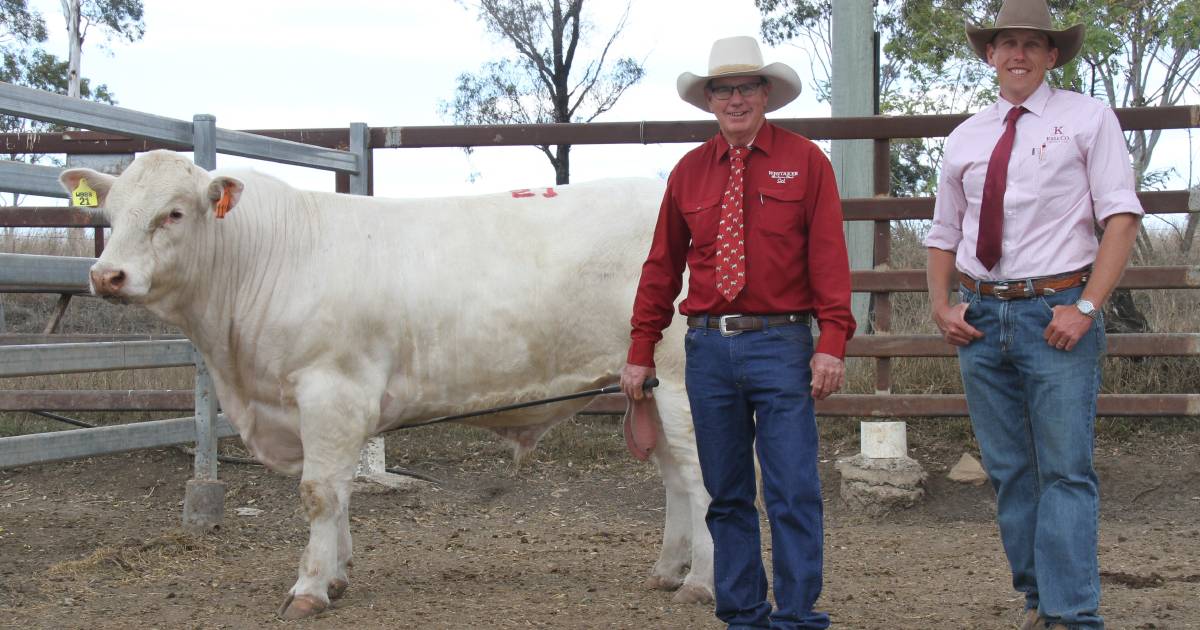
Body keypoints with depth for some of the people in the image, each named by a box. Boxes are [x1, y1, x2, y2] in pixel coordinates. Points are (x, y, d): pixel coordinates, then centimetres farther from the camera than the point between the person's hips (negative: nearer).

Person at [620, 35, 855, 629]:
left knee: (794, 492, -5)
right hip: (707, 346, 3)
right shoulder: (689, 172, 11)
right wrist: (641, 351, 11)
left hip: (780, 344, -3)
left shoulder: (804, 161, 2)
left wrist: (832, 341, -13)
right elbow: (661, 265, 14)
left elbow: (828, 255, -3)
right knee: (727, 496, 9)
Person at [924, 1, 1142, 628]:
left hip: (1055, 313, -4)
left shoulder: (1087, 118, 2)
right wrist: (941, 306, 4)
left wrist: (1087, 307, -14)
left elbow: (1121, 216, -5)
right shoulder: (964, 139, 14)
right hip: (981, 318, 5)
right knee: (1008, 471, 8)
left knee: (1066, 472, -8)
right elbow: (943, 235, 21)